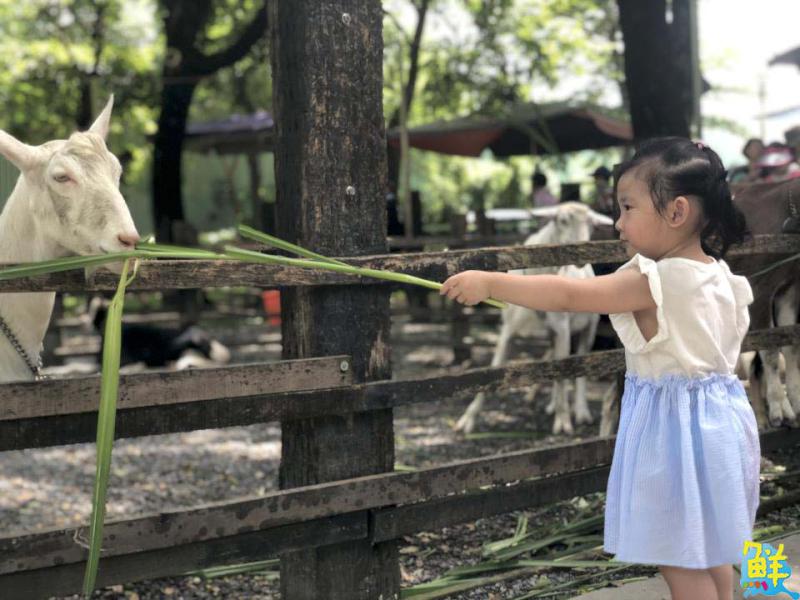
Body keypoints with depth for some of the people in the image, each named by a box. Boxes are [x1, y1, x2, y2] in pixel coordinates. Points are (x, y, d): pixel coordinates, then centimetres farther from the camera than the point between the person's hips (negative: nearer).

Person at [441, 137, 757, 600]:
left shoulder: (654, 281, -22)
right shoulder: (720, 276, 4)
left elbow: (567, 295, -25)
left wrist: (489, 282, -20)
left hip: (675, 424, -9)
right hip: (719, 417, 9)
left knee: (680, 562, 0)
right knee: (711, 551, 20)